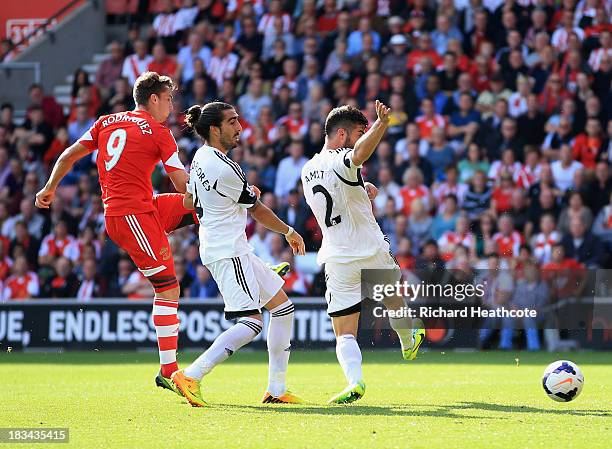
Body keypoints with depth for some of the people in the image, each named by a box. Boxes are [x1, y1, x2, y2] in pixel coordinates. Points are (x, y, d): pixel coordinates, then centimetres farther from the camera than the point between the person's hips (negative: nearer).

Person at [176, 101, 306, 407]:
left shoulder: (200, 157, 9)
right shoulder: (225, 169, -19)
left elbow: (189, 201, 23)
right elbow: (259, 211, -7)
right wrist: (289, 232, 8)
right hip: (229, 252, -10)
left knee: (283, 306, 12)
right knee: (252, 322, -17)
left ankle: (276, 389, 12)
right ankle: (191, 376, -20)